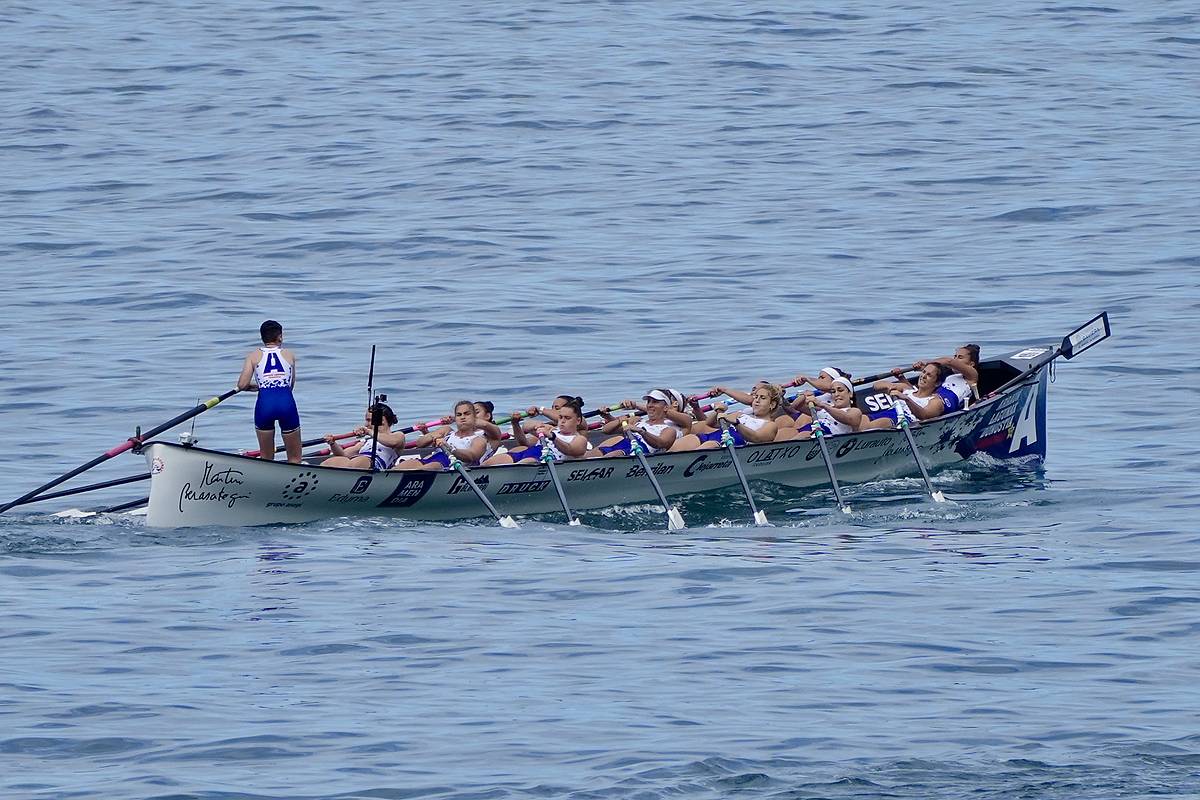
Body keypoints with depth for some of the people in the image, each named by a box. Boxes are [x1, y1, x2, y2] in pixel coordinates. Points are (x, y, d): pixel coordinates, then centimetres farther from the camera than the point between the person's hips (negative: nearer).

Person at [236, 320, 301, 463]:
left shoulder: (254, 356, 11)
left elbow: (242, 385, 3)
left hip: (264, 404, 0)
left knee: (266, 458, 14)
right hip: (287, 403, 0)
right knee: (295, 459, 8)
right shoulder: (289, 355, 14)